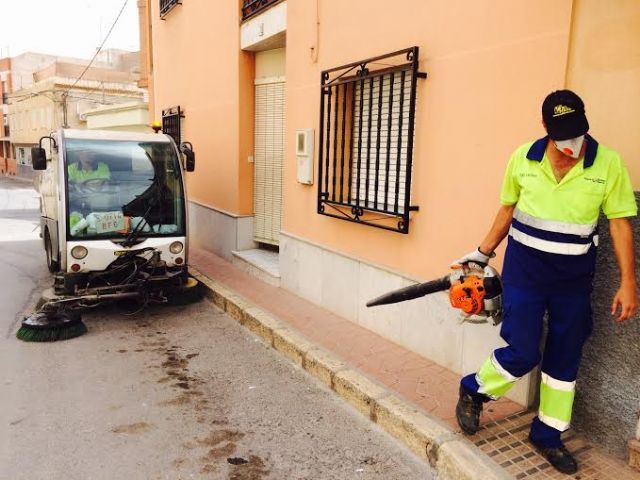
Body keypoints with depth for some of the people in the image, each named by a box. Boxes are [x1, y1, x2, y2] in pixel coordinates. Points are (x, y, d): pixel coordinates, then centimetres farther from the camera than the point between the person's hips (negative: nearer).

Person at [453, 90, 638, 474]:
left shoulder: (608, 163, -7)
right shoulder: (523, 157, -4)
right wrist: (483, 253, 10)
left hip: (574, 278, 2)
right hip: (524, 270, -1)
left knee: (565, 359, 11)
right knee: (522, 354, -4)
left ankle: (548, 435, 30)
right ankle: (473, 391, 24)